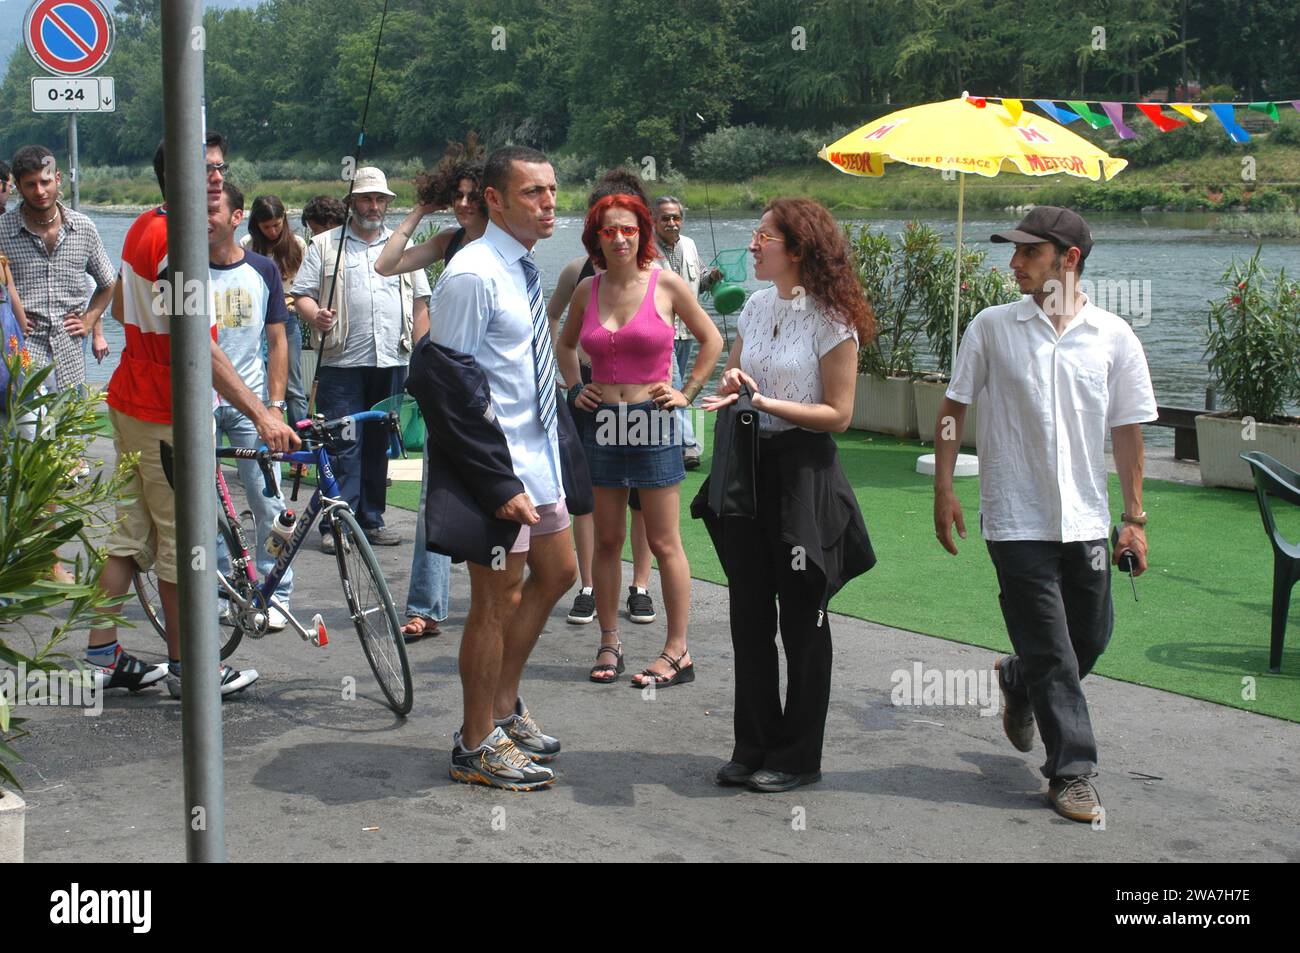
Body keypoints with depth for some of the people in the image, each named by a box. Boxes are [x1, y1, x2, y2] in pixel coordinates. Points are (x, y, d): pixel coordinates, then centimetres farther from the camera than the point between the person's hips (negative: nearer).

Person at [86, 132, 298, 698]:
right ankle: (184, 667, 13)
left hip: (131, 398, 10)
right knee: (183, 544, 2)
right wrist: (261, 415, -30)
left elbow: (120, 307, 23)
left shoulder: (143, 227, 10)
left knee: (128, 536, 14)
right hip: (168, 416, -10)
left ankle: (102, 658, 19)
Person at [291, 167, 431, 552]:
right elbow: (302, 294, 4)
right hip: (342, 362, -3)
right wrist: (316, 315, -18)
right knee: (341, 446, -7)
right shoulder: (325, 244, 8)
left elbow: (420, 301, 17)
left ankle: (371, 519, 17)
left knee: (378, 445, 8)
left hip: (391, 362, 3)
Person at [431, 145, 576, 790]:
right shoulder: (473, 275, -19)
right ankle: (477, 747, 16)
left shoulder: (525, 271, 10)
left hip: (536, 454, 10)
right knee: (498, 599, 0)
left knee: (556, 573, 20)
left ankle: (503, 706, 35)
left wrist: (538, 469, 18)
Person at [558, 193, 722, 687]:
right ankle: (609, 642, 17)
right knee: (607, 540, 7)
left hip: (653, 424, -3)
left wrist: (687, 393, 3)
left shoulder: (666, 284, -3)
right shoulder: (588, 289, 7)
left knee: (664, 543, -1)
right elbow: (566, 343, 25)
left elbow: (711, 339, 8)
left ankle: (678, 653, 4)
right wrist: (576, 389, 13)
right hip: (602, 422, 3)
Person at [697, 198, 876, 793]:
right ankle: (755, 746, 22)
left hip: (804, 472, -6)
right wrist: (731, 387, -5)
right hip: (749, 466, 7)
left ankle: (798, 757, 16)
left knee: (801, 621, 4)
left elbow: (838, 413, -13)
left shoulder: (831, 320, -11)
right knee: (749, 615, 10)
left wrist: (763, 402, -20)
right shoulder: (756, 307, 9)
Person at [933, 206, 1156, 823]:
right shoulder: (992, 328, -2)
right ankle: (1072, 772, 10)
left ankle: (1018, 683, 43)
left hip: (1085, 518, 3)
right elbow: (954, 407, 4)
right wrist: (943, 489, -2)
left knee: (1091, 639, 13)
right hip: (1017, 518, -2)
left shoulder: (1113, 337, 0)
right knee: (1052, 653, -2)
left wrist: (1134, 517, 3)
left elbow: (1127, 431, 4)